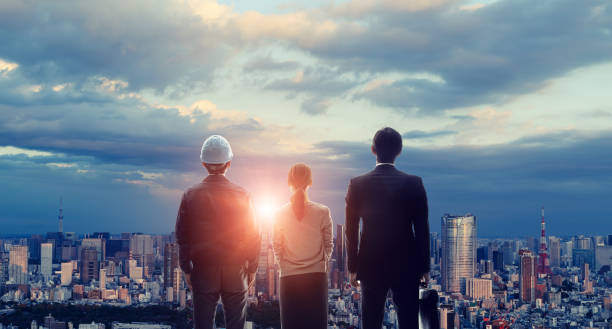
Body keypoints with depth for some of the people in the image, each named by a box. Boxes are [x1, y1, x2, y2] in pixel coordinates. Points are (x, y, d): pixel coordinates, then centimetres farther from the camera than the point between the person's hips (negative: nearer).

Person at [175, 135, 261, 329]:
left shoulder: (191, 196, -3)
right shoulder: (241, 195, -4)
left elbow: (182, 236, 0)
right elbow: (253, 235, -2)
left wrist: (187, 269, 9)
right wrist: (252, 268, 8)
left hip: (203, 272, 0)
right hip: (236, 272, 0)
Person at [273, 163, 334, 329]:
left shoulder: (281, 214, -4)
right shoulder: (323, 212, -6)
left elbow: (277, 247, 4)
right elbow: (329, 245, 2)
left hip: (289, 277, 1)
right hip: (316, 276, 0)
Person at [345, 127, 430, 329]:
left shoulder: (357, 185, -5)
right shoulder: (414, 184, -6)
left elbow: (351, 230, -2)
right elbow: (422, 229, -2)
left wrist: (353, 268, 6)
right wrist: (424, 267, 7)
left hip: (371, 266, 0)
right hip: (406, 267, 0)